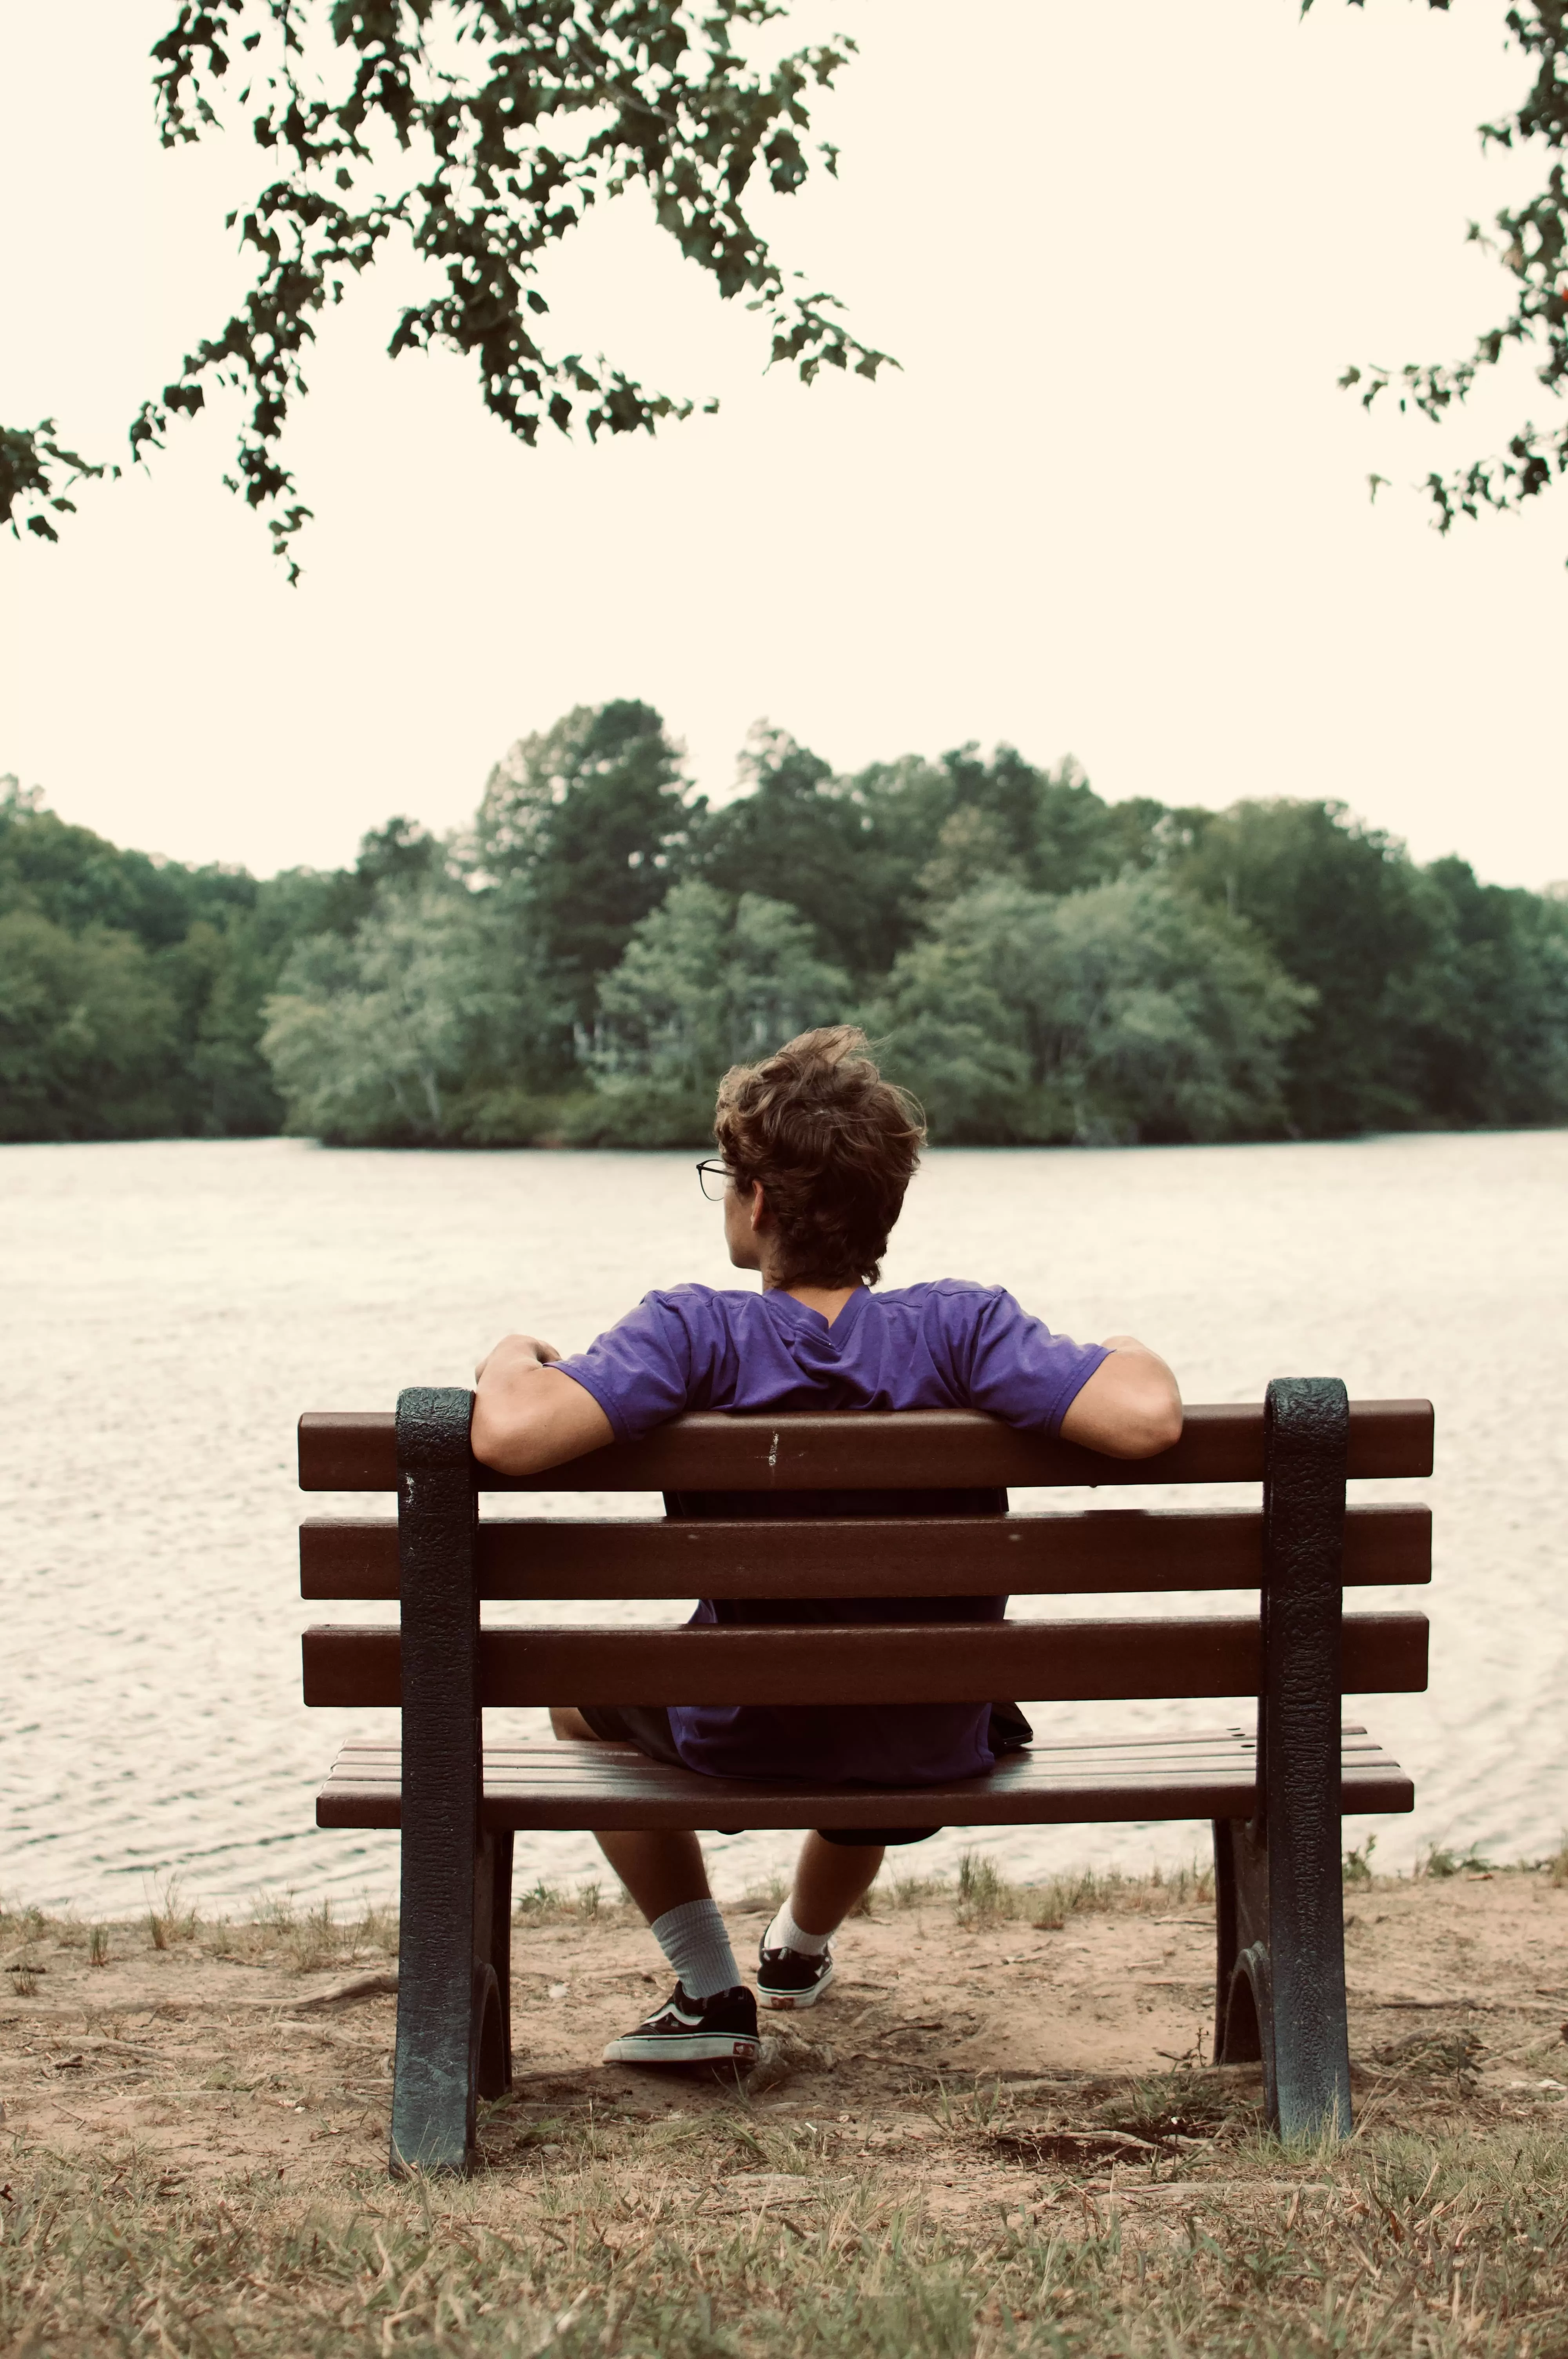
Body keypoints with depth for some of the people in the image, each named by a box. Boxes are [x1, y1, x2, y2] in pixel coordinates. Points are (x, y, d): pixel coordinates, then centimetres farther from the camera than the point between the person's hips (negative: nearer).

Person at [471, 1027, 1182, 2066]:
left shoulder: (697, 1334, -25)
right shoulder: (962, 1326, -21)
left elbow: (510, 1436, -37)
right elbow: (1146, 1419, -32)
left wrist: (512, 1357, -13)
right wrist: (1128, 1351, -8)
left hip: (742, 1740, -2)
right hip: (941, 1750, 3)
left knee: (581, 1694, 32)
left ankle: (711, 1993, 27)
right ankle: (803, 1948, 64)